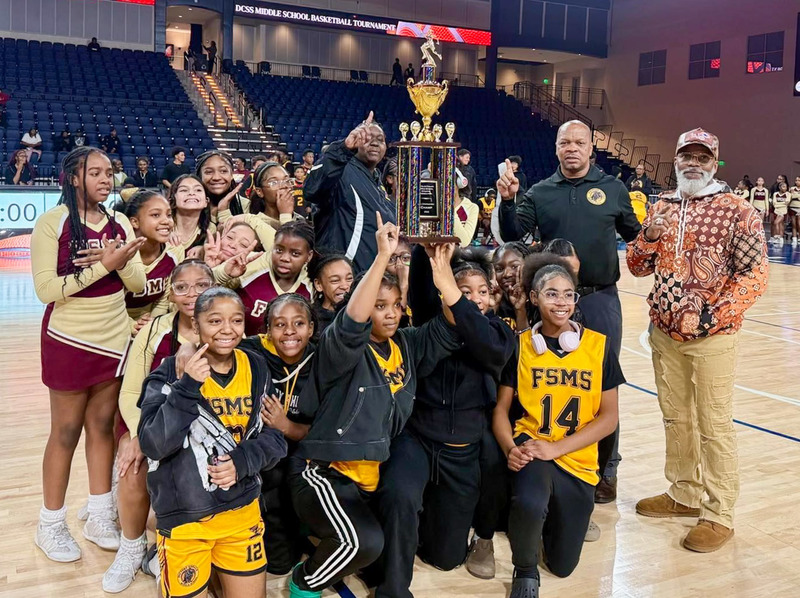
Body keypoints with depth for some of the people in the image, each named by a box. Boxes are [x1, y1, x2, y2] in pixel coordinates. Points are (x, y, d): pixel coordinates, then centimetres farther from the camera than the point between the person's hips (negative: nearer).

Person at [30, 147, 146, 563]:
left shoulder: (119, 224, 4)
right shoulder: (52, 222, -11)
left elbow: (138, 284, -2)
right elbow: (46, 288, -19)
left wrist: (119, 261, -22)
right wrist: (102, 266, -24)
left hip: (114, 340, 4)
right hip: (69, 341, -4)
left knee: (102, 427, 11)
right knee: (65, 432, 6)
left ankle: (99, 518, 24)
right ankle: (51, 524, 22)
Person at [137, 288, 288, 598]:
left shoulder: (256, 369, 0)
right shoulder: (170, 373, -11)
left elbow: (274, 438, 2)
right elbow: (153, 445, -19)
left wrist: (241, 462, -16)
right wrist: (187, 388, -27)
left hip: (242, 510, 4)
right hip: (183, 516, -3)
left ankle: (217, 569, 37)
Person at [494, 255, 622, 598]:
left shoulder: (598, 345, -3)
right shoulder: (520, 345, -3)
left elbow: (609, 417, -4)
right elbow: (501, 409, 0)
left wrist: (556, 447, -15)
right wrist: (511, 448, -19)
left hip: (577, 460, 2)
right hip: (531, 448, -2)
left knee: (563, 565, 10)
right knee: (529, 503, -38)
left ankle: (549, 515, 43)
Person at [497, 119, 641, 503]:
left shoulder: (613, 190, 5)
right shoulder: (540, 193, 6)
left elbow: (636, 236, 13)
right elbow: (514, 237, -3)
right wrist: (507, 201, -15)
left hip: (601, 300, -1)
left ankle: (605, 469, 21)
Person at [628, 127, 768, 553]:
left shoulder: (738, 211, -7)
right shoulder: (661, 209, 8)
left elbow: (755, 275, -11)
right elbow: (638, 267, 11)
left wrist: (714, 315, -19)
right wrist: (648, 238, -9)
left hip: (712, 336, -5)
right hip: (664, 333, 6)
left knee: (714, 426, 1)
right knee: (675, 417, 17)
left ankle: (718, 515, 14)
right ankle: (684, 494, 33)